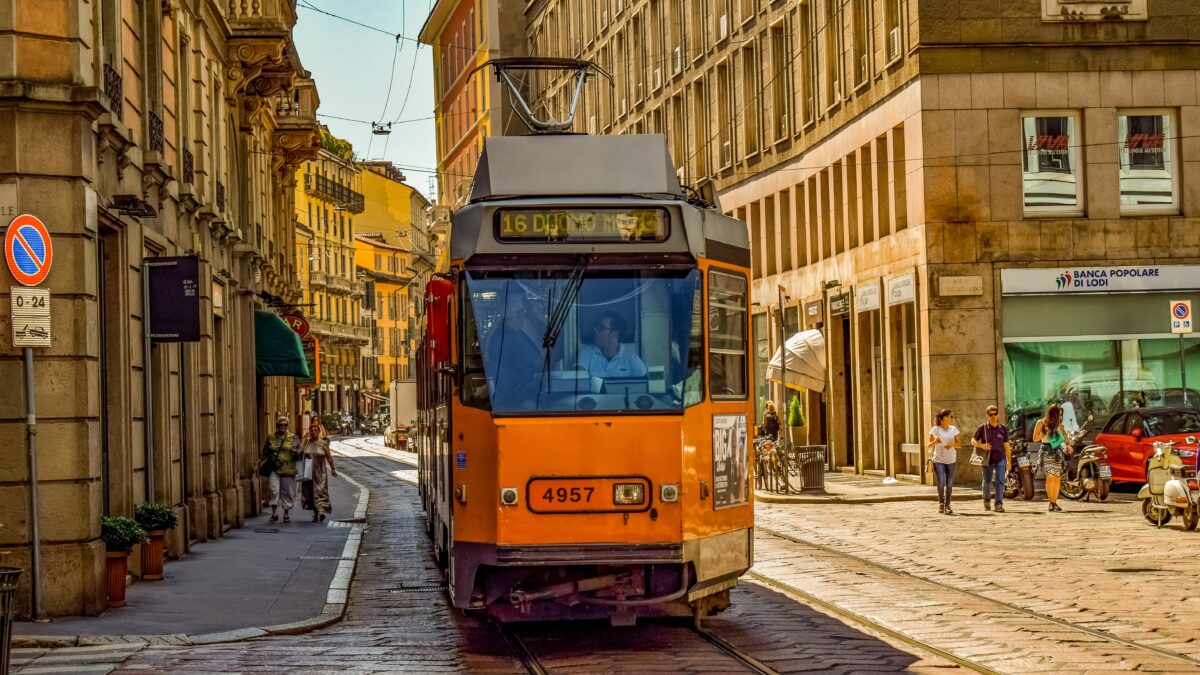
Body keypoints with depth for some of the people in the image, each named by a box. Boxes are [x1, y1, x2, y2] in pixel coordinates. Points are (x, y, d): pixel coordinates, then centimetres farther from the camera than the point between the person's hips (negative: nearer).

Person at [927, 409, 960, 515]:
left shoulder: (953, 429, 4)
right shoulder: (935, 429, -5)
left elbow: (958, 443, 10)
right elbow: (928, 445, -2)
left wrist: (952, 444, -12)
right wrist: (934, 442, -25)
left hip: (951, 460, 3)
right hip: (938, 460, -3)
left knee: (949, 484, 2)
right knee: (941, 482, -13)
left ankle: (947, 506, 12)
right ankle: (941, 503, 9)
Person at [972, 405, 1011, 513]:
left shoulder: (1003, 429, 4)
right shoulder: (983, 428, -1)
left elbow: (1006, 445, 10)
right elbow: (973, 440, 7)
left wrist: (1009, 461, 9)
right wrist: (981, 445, -14)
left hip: (1001, 459, 0)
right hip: (987, 459, 0)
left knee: (1000, 481, -13)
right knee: (987, 482, 11)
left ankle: (999, 504, -16)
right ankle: (986, 501, 34)